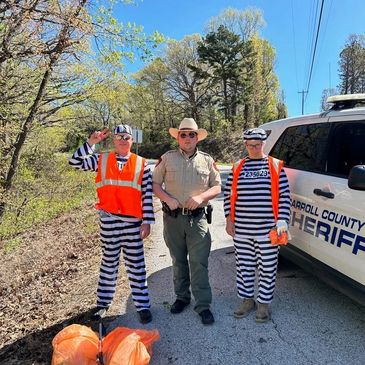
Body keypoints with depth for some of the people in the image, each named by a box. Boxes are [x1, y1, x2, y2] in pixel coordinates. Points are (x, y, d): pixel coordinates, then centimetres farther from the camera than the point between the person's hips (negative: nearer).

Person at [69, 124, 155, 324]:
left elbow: (147, 196, -1)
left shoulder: (142, 164, 0)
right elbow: (75, 162, -2)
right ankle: (103, 302, 33)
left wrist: (147, 222, -5)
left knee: (136, 265, 8)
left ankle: (142, 305, 22)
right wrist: (90, 142, -10)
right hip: (108, 220, 1)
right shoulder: (101, 160, 5)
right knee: (109, 262, 16)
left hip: (132, 221, -1)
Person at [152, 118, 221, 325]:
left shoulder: (207, 160, 6)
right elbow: (155, 184, 4)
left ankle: (203, 305, 11)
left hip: (197, 218, -1)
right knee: (178, 261, 14)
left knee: (199, 263, -2)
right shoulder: (167, 158, 4)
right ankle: (182, 297, 32)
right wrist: (168, 199, -13)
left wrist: (201, 196, -12)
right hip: (173, 218, 1)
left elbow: (217, 187, 6)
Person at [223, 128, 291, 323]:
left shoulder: (275, 166, 1)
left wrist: (282, 221, -8)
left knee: (267, 269, 10)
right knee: (244, 267, 15)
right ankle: (247, 299, 34)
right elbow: (228, 194, 9)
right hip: (241, 229, 2)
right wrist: (229, 219, 3)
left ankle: (263, 303, 29)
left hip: (267, 230, -2)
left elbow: (285, 196, -1)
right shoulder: (238, 167, 7)